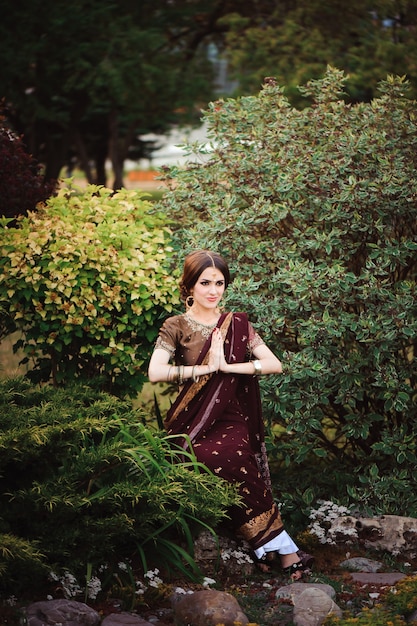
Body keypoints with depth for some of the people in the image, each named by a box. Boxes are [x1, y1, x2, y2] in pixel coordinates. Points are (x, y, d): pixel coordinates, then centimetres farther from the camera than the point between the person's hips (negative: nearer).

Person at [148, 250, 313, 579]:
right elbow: (155, 373, -12)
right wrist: (206, 368, -11)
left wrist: (227, 366, -11)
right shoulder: (176, 327, 4)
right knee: (233, 461, -33)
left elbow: (275, 364, -1)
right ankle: (284, 549, -30)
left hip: (231, 420, 1)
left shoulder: (238, 325, 11)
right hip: (192, 425, -1)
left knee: (234, 453, -35)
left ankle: (272, 547, -30)